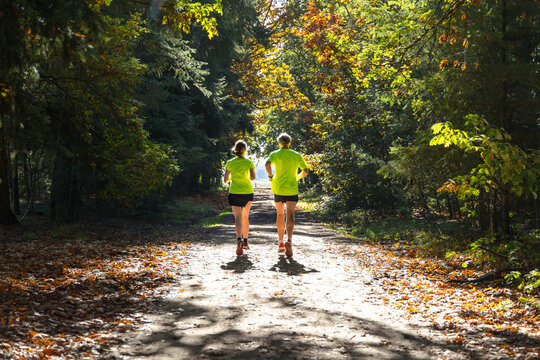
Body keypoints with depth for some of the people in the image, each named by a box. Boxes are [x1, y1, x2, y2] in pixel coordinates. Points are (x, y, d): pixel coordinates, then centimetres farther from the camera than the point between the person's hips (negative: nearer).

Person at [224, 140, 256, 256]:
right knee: (245, 217, 18)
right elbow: (253, 177, -12)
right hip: (248, 192, 1)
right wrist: (247, 177, 9)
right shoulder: (249, 162, -2)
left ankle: (239, 239, -30)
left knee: (238, 217, -6)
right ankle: (245, 241, 24)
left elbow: (225, 180, 0)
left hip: (234, 193, -1)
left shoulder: (230, 163, -1)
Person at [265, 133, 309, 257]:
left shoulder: (275, 154, -1)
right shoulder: (297, 156, 4)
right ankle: (289, 240, -30)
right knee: (290, 215, -7)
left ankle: (281, 243, 20)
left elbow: (267, 165, -21)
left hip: (278, 188, 1)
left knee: (280, 215, 15)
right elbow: (306, 171, 3)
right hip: (292, 189, 0)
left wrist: (271, 176, -5)